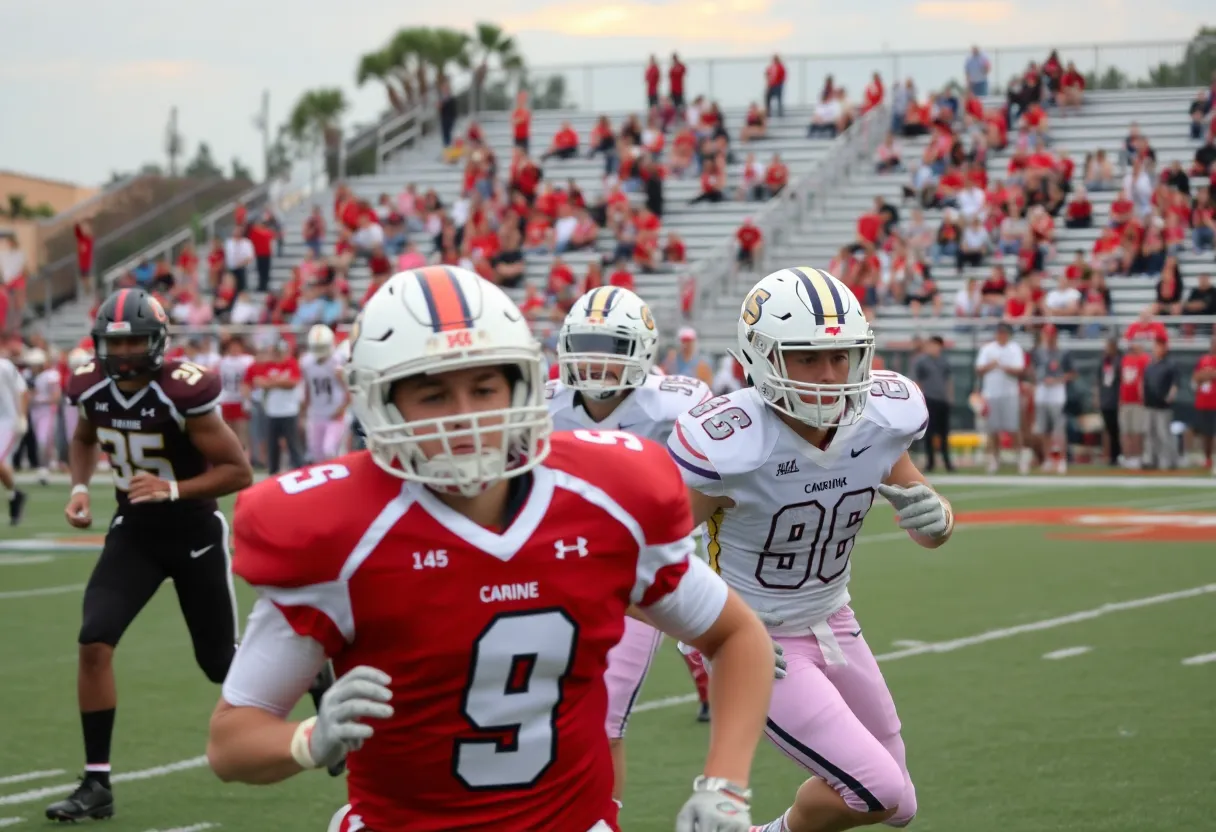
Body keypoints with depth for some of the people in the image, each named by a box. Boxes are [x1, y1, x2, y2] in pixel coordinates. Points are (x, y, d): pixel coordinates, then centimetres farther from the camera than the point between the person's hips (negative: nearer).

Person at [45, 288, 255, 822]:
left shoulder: (183, 393, -24)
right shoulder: (90, 388, -8)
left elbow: (239, 472, -19)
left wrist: (172, 488, -31)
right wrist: (79, 488, -2)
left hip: (194, 531, -4)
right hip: (133, 530, 4)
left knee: (221, 664, 9)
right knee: (94, 643, -16)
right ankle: (96, 783, -8)